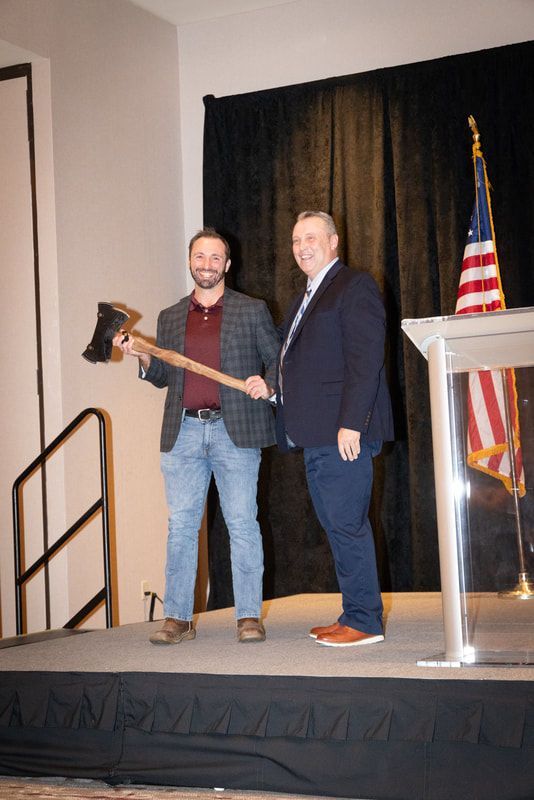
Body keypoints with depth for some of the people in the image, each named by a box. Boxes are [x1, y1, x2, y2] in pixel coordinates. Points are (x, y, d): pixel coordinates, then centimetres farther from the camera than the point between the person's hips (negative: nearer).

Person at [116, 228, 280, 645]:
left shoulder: (252, 311, 7)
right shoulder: (170, 318, 16)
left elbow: (278, 362, 7)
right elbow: (162, 376, 18)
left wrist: (266, 385, -13)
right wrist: (140, 355, 0)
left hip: (235, 431, -3)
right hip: (184, 432, 3)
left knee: (242, 523, -2)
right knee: (181, 525, 3)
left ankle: (249, 617, 5)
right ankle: (178, 618, 9)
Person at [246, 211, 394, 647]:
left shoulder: (355, 287, -6)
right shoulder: (306, 300, 24)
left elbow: (365, 360, -15)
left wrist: (351, 424, -22)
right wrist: (272, 388, 9)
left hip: (342, 432, -10)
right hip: (316, 435, 10)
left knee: (346, 524, -8)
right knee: (338, 525, 12)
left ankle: (364, 621, 0)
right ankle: (355, 615, 20)